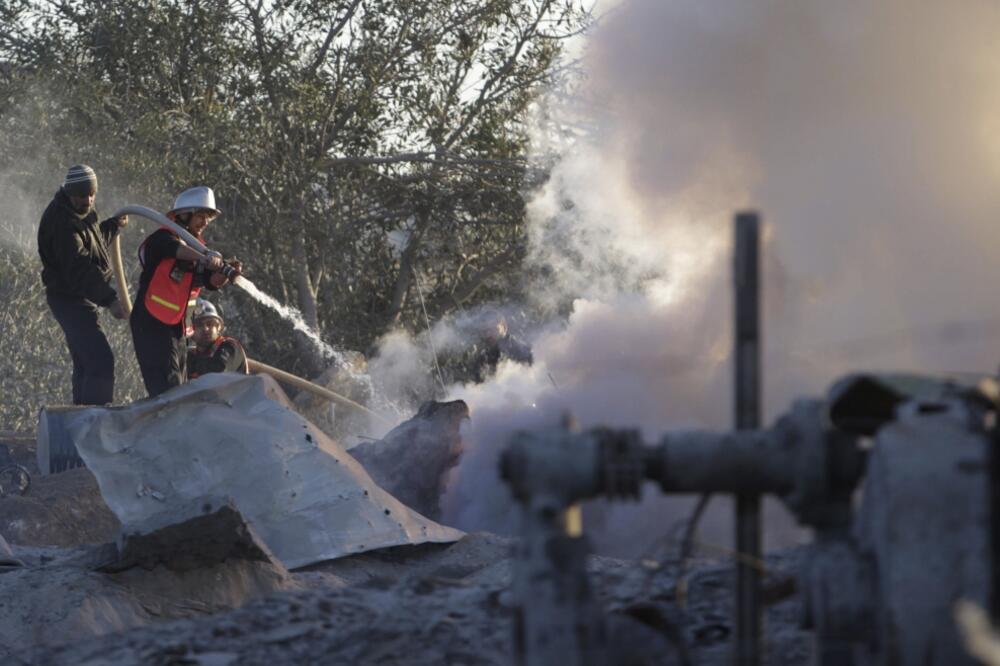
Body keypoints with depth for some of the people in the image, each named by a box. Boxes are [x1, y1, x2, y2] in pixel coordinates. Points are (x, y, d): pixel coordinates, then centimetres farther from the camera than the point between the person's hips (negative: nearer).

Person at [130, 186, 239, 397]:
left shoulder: (197, 247, 13)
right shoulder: (162, 239, -10)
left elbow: (211, 281, 0)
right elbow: (176, 249, -35)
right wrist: (203, 259, -51)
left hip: (179, 330, 9)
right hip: (152, 325, -9)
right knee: (167, 389, -19)